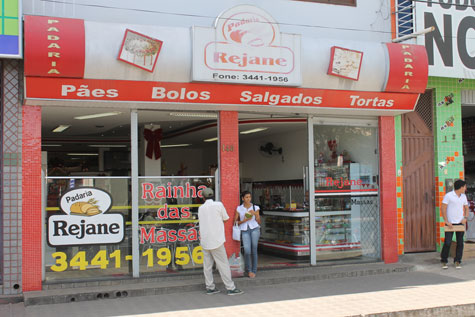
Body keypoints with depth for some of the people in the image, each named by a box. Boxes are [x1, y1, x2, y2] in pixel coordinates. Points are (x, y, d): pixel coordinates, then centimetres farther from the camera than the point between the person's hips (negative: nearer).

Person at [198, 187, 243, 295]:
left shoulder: (201, 208, 6)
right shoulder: (218, 205, -7)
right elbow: (226, 219, 4)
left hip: (205, 241, 5)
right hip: (216, 241, -5)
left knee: (207, 264, 9)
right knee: (223, 264, 0)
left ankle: (210, 287, 12)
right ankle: (230, 288, 2)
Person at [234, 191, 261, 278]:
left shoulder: (255, 208, 6)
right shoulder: (239, 209, 5)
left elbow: (259, 222, 8)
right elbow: (236, 222, 8)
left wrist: (255, 214, -10)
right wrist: (244, 220, -9)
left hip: (254, 229, 1)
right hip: (244, 230, -1)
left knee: (254, 250, -4)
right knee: (247, 251, -14)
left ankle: (254, 270, 11)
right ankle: (248, 270, 8)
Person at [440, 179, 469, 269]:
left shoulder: (463, 196, 10)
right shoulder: (448, 196, -9)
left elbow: (466, 208, 18)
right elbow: (443, 208, -11)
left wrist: (465, 218, 0)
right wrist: (446, 221, -14)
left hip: (460, 223, 5)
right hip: (450, 224, -5)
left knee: (460, 243, 4)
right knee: (447, 243, -5)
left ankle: (457, 261, 14)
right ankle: (444, 261, 8)